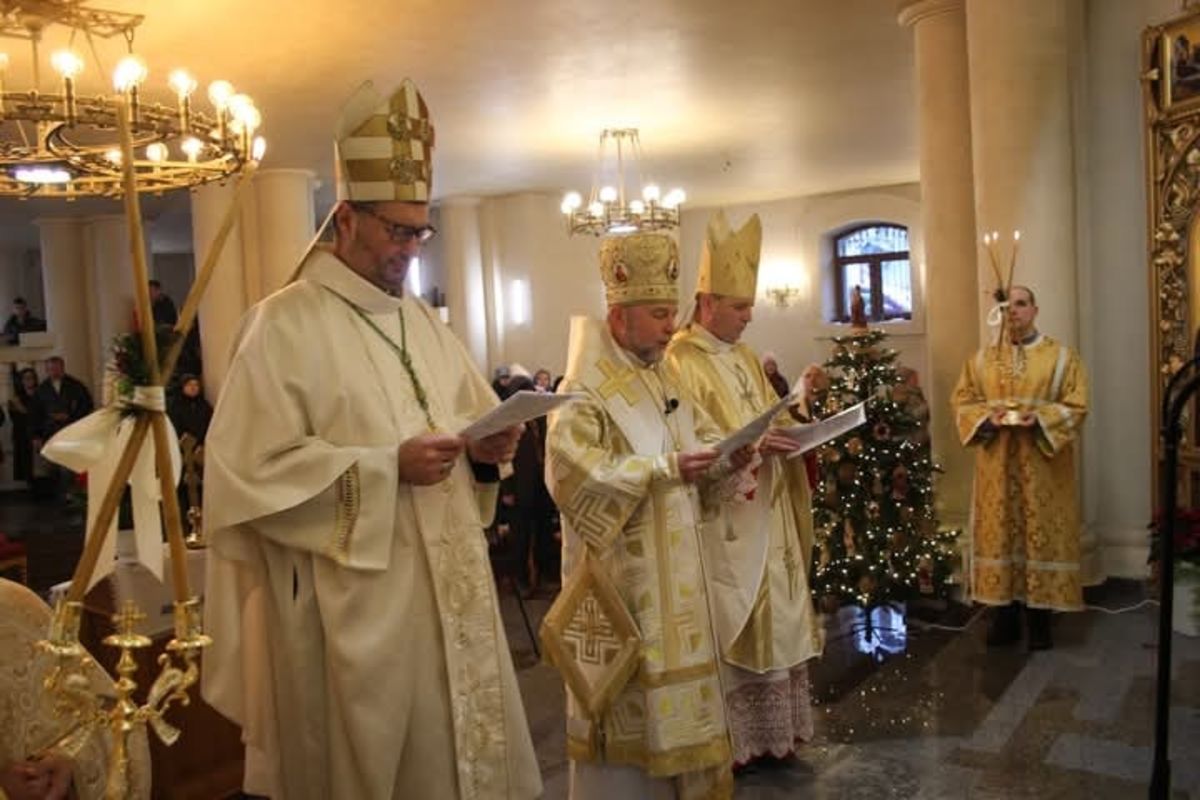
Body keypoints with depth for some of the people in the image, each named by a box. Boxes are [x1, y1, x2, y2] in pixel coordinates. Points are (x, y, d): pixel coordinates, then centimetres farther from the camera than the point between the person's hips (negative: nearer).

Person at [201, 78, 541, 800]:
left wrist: (485, 450, -6)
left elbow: (475, 421, 18)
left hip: (447, 586, 7)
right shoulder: (285, 326, -10)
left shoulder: (425, 322, 12)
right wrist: (387, 467, -22)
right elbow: (253, 472, -16)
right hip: (354, 600, -6)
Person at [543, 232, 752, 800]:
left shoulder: (665, 379, 12)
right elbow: (570, 472, -26)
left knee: (672, 675, 16)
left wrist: (726, 454, -7)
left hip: (673, 566, 8)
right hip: (621, 571, -8)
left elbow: (699, 437, 17)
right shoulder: (585, 390, -14)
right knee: (629, 695, 1)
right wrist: (664, 468, -28)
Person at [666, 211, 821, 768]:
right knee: (730, 623, -1)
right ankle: (732, 739, 12)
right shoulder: (681, 361, -12)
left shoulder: (745, 358, 15)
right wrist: (748, 449, -26)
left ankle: (771, 727, 26)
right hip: (721, 517, -8)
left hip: (767, 512, 8)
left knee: (774, 616, 13)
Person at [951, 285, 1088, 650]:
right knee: (999, 532, 3)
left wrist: (1039, 418, -19)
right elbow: (962, 401, 7)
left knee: (1041, 531, 1)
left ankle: (1039, 618, 11)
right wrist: (988, 417, -12)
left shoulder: (1061, 356, 2)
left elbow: (1076, 405, -3)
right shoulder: (983, 359, 9)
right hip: (996, 463, 2)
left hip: (1042, 463, -2)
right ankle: (1006, 616, 13)